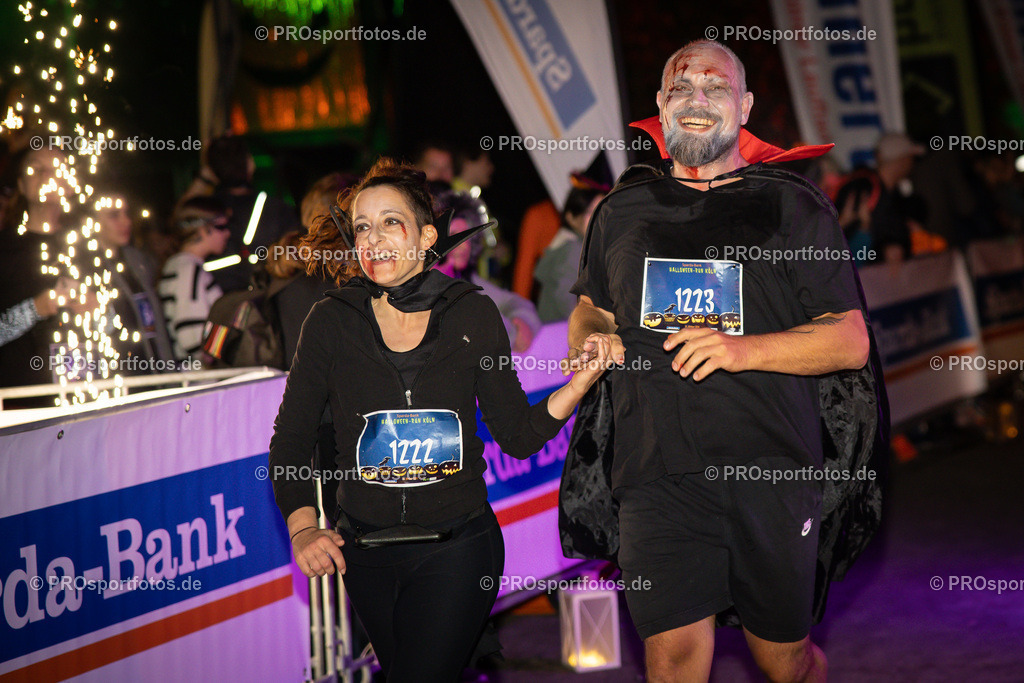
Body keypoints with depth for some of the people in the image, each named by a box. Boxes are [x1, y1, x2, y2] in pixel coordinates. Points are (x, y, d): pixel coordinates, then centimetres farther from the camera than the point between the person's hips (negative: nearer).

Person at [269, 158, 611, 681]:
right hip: (366, 552, 2)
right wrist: (302, 526, -11)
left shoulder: (472, 315, -4)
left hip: (457, 548, -2)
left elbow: (517, 436, -1)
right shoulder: (332, 321, -4)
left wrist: (578, 385, -17)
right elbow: (290, 439, 2)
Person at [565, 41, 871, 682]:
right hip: (657, 473, 1)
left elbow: (851, 341, 1)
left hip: (771, 470, -1)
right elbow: (592, 307, 30)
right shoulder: (623, 210, 15)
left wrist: (746, 349, -14)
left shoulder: (794, 206, 5)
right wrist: (589, 341, 5)